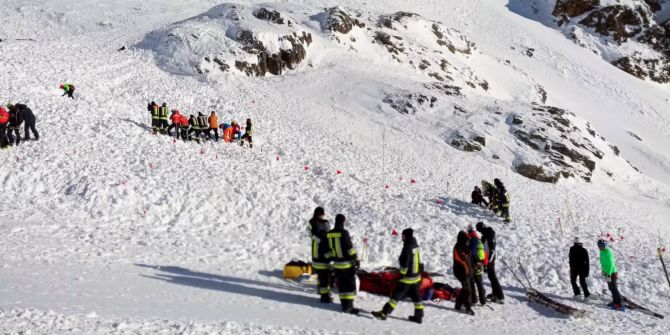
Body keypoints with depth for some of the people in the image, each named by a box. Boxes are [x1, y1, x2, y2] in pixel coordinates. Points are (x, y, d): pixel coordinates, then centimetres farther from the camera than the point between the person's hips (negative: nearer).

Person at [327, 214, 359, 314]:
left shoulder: (329, 234, 3)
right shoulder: (344, 233, -16)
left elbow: (329, 249, 11)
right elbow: (350, 248, -16)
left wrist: (332, 259, 23)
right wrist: (356, 260, -8)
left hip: (337, 264, 6)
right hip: (347, 263, -6)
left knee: (341, 285, 12)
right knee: (350, 285, 0)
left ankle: (344, 304, 14)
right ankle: (348, 306, -2)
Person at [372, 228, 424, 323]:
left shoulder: (407, 248, -20)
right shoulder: (415, 246, 7)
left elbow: (404, 263, -21)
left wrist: (402, 274, -10)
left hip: (408, 277, -9)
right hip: (416, 276, 9)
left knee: (396, 295, -6)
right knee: (416, 296, 14)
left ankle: (384, 313, -5)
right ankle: (419, 316, 18)